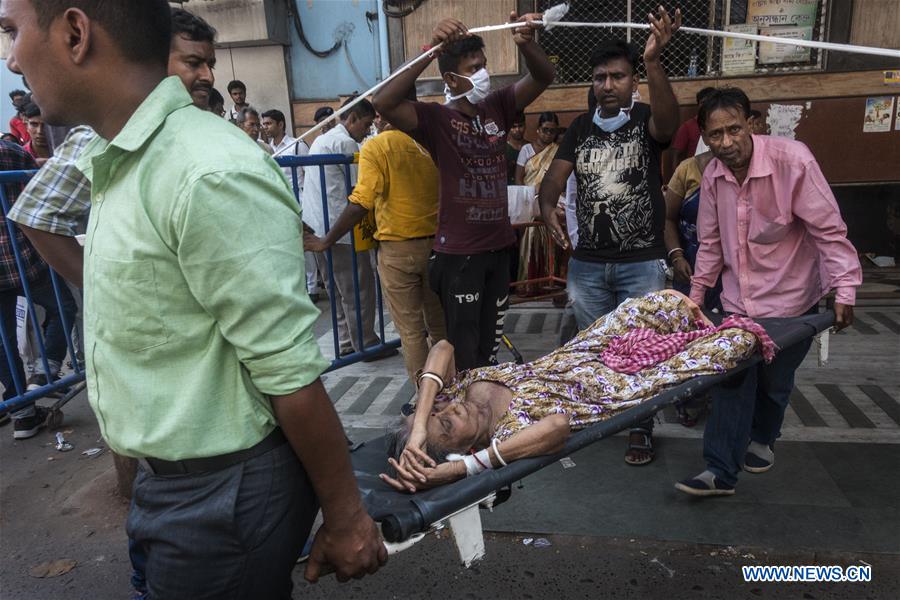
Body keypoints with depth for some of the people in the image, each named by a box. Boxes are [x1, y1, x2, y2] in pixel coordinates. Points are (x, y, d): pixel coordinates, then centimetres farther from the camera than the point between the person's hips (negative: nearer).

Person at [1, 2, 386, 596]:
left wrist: (344, 518, -16)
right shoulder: (116, 162, 5)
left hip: (224, 493, -8)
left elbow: (292, 372, -24)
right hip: (166, 479, 9)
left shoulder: (209, 175, -25)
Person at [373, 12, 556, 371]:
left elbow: (544, 76, -1)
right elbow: (384, 103, -27)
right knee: (465, 349, 5)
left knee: (490, 347, 19)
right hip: (458, 253, -5)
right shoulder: (436, 118, -11)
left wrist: (526, 43, -23)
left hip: (499, 247, 5)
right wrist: (431, 50, -34)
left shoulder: (498, 107, 4)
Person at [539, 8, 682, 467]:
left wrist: (654, 61, -42)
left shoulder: (647, 119, -3)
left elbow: (668, 122, -27)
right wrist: (547, 208, -22)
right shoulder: (581, 127, 8)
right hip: (586, 262, 3)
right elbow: (555, 176, 1)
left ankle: (641, 429, 23)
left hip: (641, 261, -3)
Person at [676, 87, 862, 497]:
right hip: (738, 301, 3)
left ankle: (762, 438, 41)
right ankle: (721, 471, 6)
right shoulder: (713, 175, -5)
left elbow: (828, 230, -17)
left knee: (774, 381, 12)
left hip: (790, 298, -3)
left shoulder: (792, 159, -19)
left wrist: (844, 289, -21)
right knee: (732, 382, -1)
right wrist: (697, 293, 8)